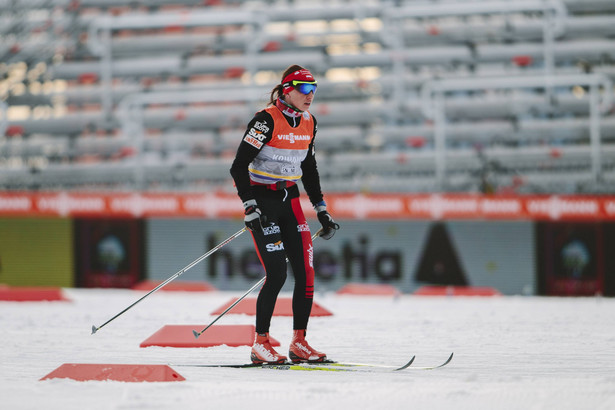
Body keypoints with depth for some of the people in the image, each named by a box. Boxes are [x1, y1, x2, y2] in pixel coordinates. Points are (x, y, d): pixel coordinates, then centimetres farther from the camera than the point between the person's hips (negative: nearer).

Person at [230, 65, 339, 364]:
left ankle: (299, 343, 6)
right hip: (262, 200, -7)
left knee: (305, 272, -1)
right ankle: (260, 344, -2)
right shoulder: (267, 120, -15)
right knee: (277, 273, -13)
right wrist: (249, 207, -24)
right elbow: (239, 166, -17)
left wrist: (321, 210, 16)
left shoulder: (308, 123, 7)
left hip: (289, 200, 7)